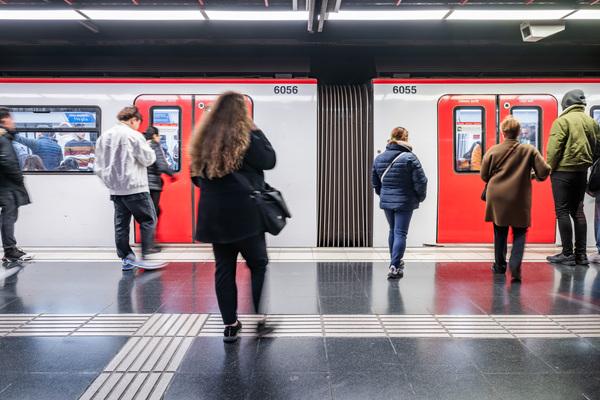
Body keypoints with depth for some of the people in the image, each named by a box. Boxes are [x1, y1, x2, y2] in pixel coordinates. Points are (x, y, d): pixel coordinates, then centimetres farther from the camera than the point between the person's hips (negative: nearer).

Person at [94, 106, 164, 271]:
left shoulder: (104, 136, 11)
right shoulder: (134, 135, -10)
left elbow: (98, 167, 12)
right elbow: (148, 159, -7)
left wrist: (110, 181, 18)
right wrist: (148, 148, 11)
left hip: (115, 190, 7)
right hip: (135, 189, -7)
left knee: (121, 225, 11)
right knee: (148, 220, 2)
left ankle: (126, 259, 16)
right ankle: (145, 256, -2)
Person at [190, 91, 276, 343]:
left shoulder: (203, 138, 8)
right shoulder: (246, 136, -9)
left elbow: (196, 175, 13)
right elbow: (269, 160, -3)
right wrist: (257, 132, 5)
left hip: (213, 214, 5)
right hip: (244, 212, -5)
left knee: (224, 268, 10)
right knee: (259, 265, 8)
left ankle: (230, 325, 16)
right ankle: (261, 320, 10)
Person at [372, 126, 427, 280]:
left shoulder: (379, 158, 4)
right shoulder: (409, 158, -13)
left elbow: (375, 182, 11)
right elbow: (420, 181, -13)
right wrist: (421, 197, 3)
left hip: (386, 201, 5)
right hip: (404, 202, -5)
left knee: (393, 231, 20)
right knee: (400, 233, -2)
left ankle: (395, 262, 32)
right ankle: (395, 267, -7)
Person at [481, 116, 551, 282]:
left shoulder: (493, 150, -4)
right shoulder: (530, 150, -4)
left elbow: (484, 175, 2)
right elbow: (544, 172, -7)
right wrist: (536, 176, 16)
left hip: (497, 198, 1)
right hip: (520, 200, -1)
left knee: (500, 233, 16)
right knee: (519, 234, 7)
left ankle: (500, 266, 27)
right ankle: (515, 266, -11)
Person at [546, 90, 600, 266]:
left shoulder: (562, 121, -10)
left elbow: (554, 147, -16)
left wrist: (549, 167, -5)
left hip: (563, 171, -6)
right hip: (582, 172, 6)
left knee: (562, 211, -1)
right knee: (578, 211, 12)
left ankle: (567, 254, -1)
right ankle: (581, 254, 14)